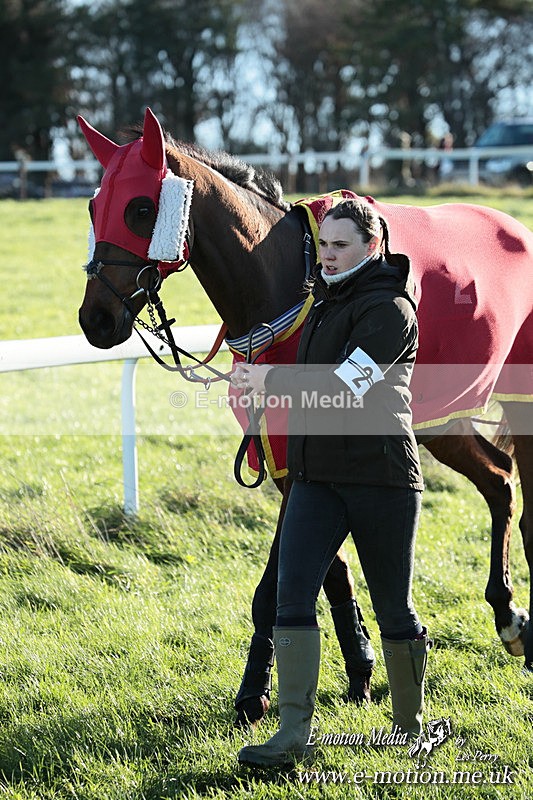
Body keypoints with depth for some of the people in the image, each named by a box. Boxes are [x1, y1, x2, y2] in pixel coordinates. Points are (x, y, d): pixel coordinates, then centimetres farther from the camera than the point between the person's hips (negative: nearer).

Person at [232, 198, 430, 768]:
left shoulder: (390, 309, -11)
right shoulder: (328, 302, 15)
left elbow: (344, 388, -21)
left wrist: (271, 382, -15)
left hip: (381, 476, -7)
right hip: (317, 475, 7)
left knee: (393, 608, 5)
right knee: (292, 598, -8)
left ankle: (412, 730, 23)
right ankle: (294, 735, -10)